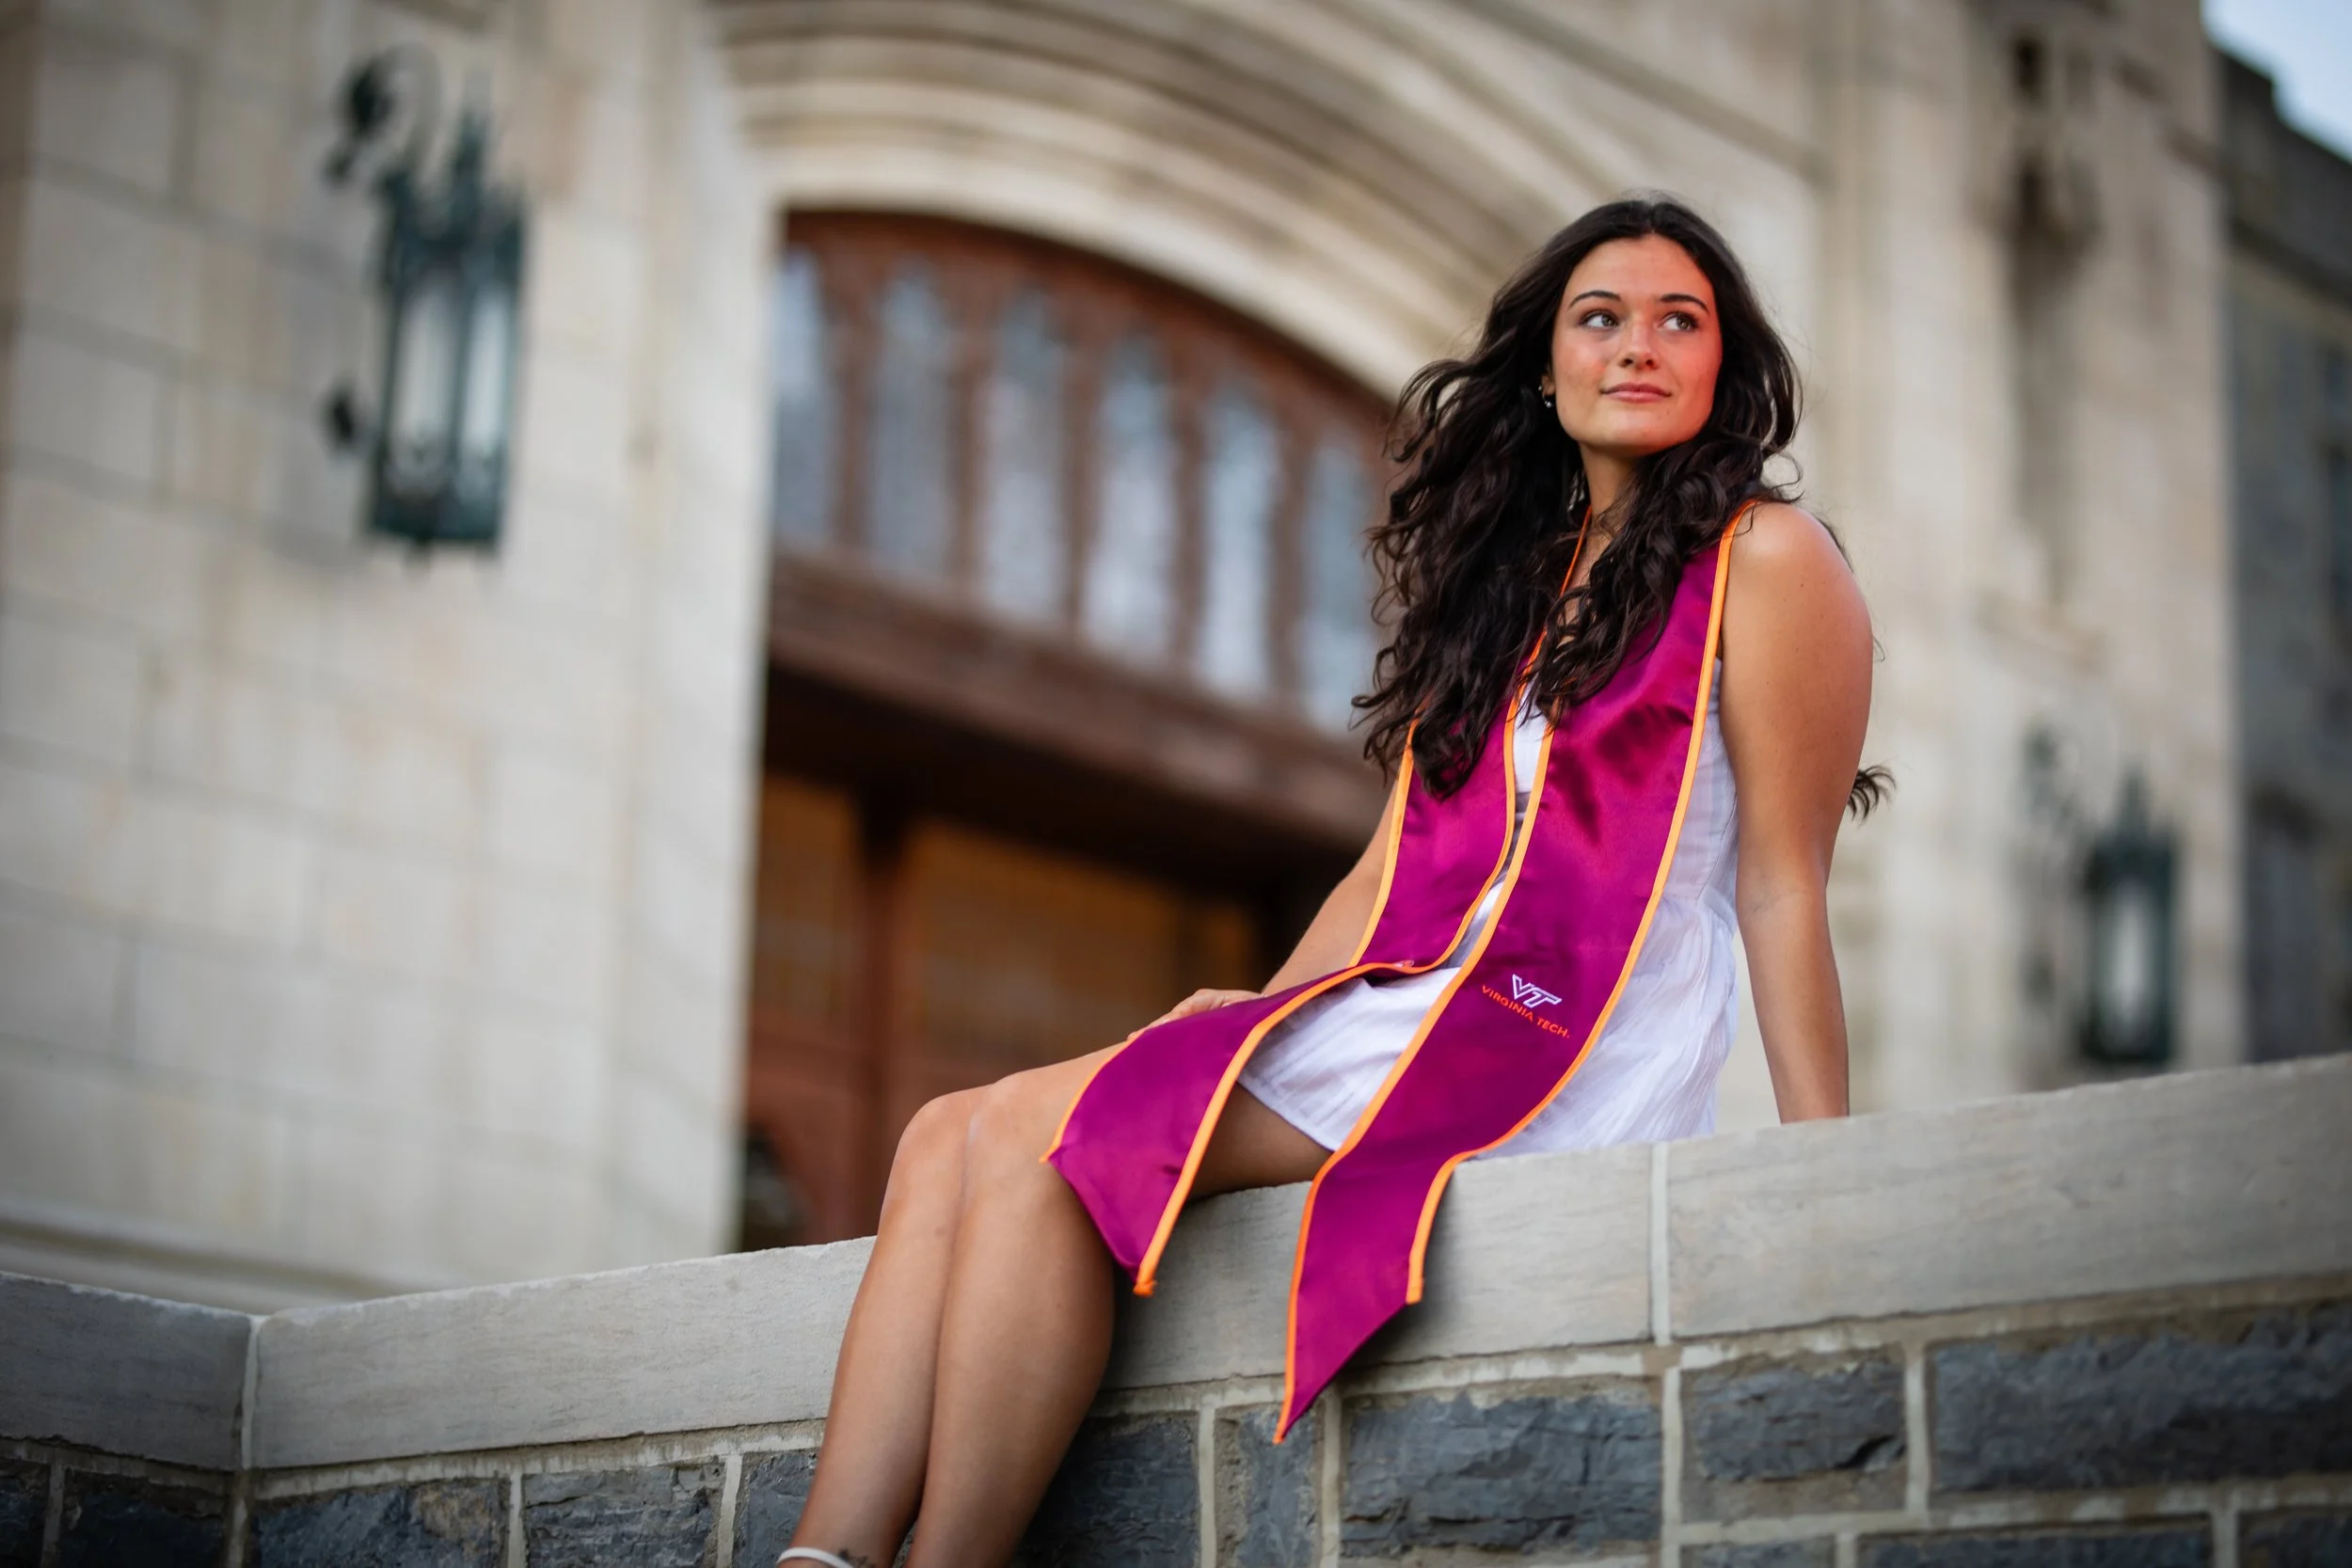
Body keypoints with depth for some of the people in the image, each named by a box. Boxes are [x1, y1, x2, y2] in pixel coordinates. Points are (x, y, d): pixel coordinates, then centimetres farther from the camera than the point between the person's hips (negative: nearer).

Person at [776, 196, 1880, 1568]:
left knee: (1036, 1132, -23)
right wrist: (1252, 1030, 12)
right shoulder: (1515, 577, 24)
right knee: (949, 1138, -10)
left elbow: (1783, 887, -4)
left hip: (1566, 1043, -8)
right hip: (1407, 1018, 8)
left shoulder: (1764, 560, 2)